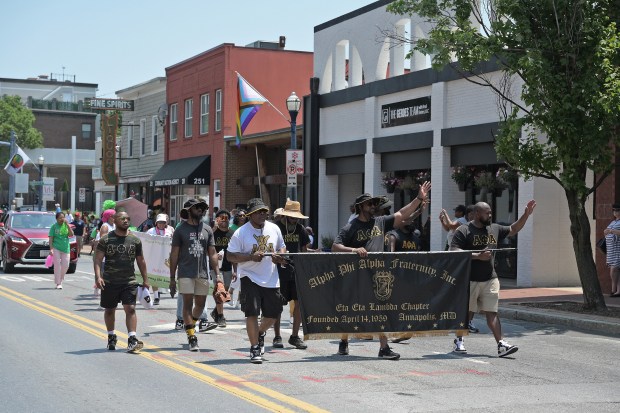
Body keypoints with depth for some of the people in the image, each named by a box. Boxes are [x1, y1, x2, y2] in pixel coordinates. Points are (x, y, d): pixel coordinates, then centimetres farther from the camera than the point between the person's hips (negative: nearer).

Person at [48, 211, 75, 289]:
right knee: (57, 265, -4)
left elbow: (71, 234, -6)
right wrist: (51, 248, -13)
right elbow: (51, 238, -4)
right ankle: (58, 283, 0)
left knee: (65, 265, 4)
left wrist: (67, 224, -12)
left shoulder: (66, 225, 7)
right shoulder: (54, 226, -2)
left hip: (66, 248, 3)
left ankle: (60, 279, 27)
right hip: (56, 248, -3)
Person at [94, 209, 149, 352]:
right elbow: (98, 259, -4)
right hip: (109, 282, 0)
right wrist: (98, 276, -17)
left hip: (129, 281, 0)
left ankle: (132, 339, -16)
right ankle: (111, 337, 31)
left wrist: (145, 280, 12)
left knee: (130, 309, -12)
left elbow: (141, 261, 13)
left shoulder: (135, 240, 6)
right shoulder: (106, 239, -1)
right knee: (109, 310, 13)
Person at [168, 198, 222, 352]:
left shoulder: (207, 229, 10)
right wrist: (172, 277, -2)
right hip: (186, 274, -4)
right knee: (188, 304, -6)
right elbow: (174, 254, 1)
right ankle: (192, 337, -4)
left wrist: (217, 274, 3)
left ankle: (190, 326, 34)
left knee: (201, 304, 10)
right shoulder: (180, 230, 0)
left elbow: (212, 253, 11)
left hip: (203, 273, 4)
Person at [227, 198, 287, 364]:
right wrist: (251, 257, -20)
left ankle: (260, 333, 40)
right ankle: (254, 348, 2)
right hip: (250, 278, -4)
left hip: (271, 279, 5)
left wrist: (279, 255, -4)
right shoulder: (241, 233, -6)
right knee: (252, 313, -9)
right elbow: (231, 256, -7)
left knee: (273, 313, 9)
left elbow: (282, 247, 19)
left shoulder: (274, 229, 8)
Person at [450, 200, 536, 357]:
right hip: (469, 279, -4)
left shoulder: (494, 229, 13)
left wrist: (526, 215, 14)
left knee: (491, 312, -3)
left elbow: (513, 230, 26)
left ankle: (501, 344, -11)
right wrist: (478, 256, -22)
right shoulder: (463, 231, -7)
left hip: (490, 279, 4)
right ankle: (459, 341, 25)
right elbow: (454, 251, -17)